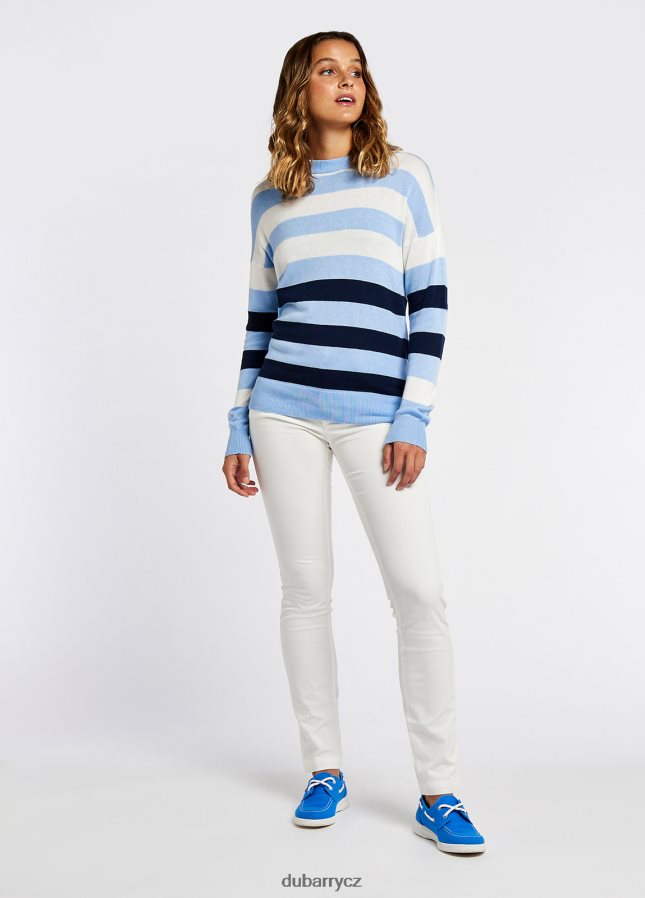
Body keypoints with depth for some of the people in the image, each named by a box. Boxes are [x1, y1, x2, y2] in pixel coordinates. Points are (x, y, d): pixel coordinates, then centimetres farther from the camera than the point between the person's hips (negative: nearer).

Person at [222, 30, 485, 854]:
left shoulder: (403, 175, 8)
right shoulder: (270, 198, 14)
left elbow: (430, 299, 2)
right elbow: (260, 318, 15)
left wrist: (414, 418, -6)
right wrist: (238, 427, 9)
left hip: (377, 413, -2)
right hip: (284, 409, 2)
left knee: (419, 592, -7)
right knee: (305, 588, 5)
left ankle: (437, 794, 4)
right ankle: (324, 770, 19)